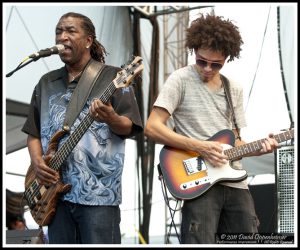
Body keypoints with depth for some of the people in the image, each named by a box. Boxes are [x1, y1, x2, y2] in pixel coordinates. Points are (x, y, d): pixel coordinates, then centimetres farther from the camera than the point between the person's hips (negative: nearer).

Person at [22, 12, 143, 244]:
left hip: (99, 190, -5)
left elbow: (129, 127, -5)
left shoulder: (113, 77, 1)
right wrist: (37, 161, -2)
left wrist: (111, 118, -27)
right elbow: (34, 132, 18)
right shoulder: (46, 83, 16)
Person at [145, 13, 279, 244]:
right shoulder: (181, 80, -2)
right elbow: (152, 127, -10)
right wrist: (199, 147, -16)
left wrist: (258, 148, -2)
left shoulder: (235, 90, 15)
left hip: (236, 183, 6)